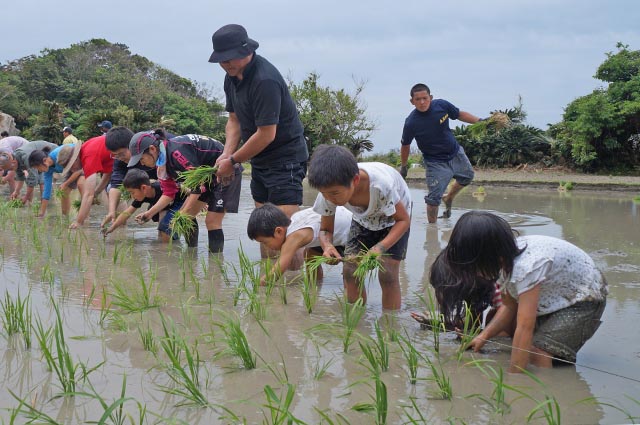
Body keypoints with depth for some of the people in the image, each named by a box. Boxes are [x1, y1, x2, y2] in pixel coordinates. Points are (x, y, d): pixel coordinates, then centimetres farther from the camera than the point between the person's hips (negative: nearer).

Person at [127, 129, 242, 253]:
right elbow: (169, 193, 4)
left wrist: (183, 214, -25)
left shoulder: (177, 151, -30)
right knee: (186, 216, 5)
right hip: (209, 176, 9)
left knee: (212, 222, -13)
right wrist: (149, 213, -5)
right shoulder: (161, 161, 0)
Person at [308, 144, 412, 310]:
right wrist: (327, 246, -40)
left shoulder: (381, 184, -44)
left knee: (388, 275, -15)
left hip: (394, 217, -4)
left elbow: (404, 220, -27)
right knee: (350, 271, -8)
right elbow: (326, 229, -15)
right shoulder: (330, 190, -31)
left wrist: (381, 247, -44)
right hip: (364, 219, 4)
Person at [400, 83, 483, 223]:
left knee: (467, 177, 26)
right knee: (434, 198, -10)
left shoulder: (441, 105, -18)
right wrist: (403, 167, 1)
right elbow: (405, 146, -9)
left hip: (456, 153, 5)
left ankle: (449, 199, 49)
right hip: (436, 162, -5)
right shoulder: (411, 123, -26)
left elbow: (459, 115, 2)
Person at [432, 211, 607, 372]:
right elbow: (509, 305, 0)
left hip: (584, 300, -9)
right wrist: (484, 335, -12)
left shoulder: (527, 267, -37)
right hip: (552, 297, 9)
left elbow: (524, 329, -36)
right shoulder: (506, 257, -11)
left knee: (538, 352, -25)